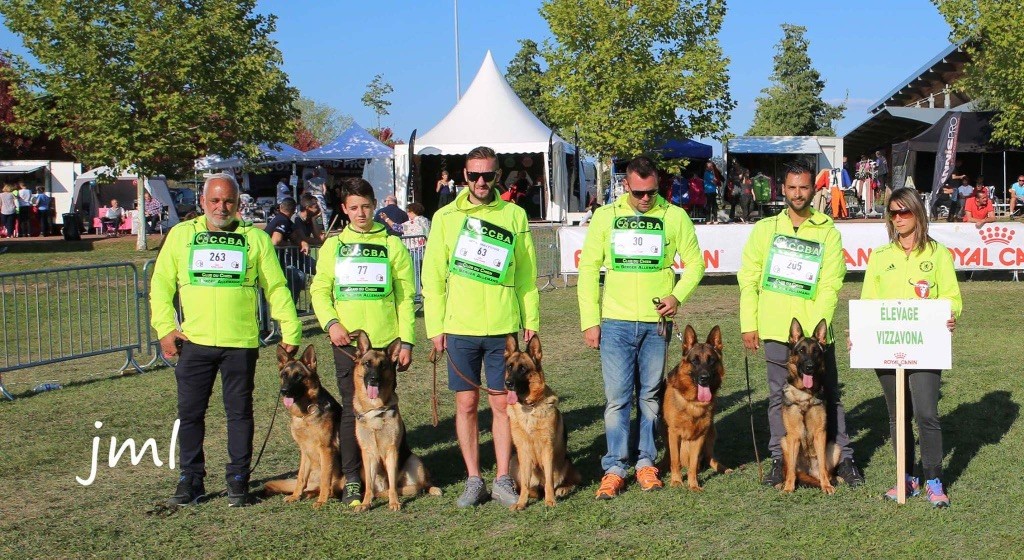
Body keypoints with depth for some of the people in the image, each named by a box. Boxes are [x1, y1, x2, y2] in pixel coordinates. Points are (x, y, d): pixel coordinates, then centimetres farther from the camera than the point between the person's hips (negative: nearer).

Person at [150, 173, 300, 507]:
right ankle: (191, 479, 18)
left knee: (239, 411, 6)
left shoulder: (255, 238, 5)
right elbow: (161, 284, 7)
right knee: (190, 412, 5)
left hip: (241, 342, -1)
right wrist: (164, 327, -3)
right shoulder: (181, 235, 7)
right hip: (193, 341, 1)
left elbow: (276, 287, 6)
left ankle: (238, 479, 16)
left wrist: (290, 329, 1)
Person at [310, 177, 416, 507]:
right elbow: (320, 290, 9)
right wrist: (331, 322, -9)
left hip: (385, 340, -1)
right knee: (352, 408, 0)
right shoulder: (333, 245, 10)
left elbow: (405, 296, 4)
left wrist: (406, 341, -2)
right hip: (347, 340, 1)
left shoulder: (391, 244, 5)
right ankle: (351, 478, 6)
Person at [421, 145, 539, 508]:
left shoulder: (514, 215, 5)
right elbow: (433, 275, 4)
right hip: (459, 328, 0)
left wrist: (531, 318, 4)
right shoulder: (446, 216, 3)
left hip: (502, 327, 0)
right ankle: (474, 480, 15)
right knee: (466, 402, 5)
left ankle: (503, 478, 13)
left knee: (502, 402, 4)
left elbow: (526, 273, 8)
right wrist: (435, 325, -2)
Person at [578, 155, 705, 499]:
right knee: (617, 396, -1)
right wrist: (590, 320, -2)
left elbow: (695, 262, 8)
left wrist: (678, 295, -10)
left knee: (651, 395, 8)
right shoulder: (605, 216, 3)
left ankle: (646, 462, 19)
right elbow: (588, 268, 4)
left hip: (656, 322, 1)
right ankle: (614, 468, 6)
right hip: (615, 321, 0)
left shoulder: (674, 217, 3)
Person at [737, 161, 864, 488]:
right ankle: (780, 460, 15)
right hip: (775, 329, 1)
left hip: (815, 330, -1)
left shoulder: (828, 232, 4)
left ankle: (843, 458, 15)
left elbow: (830, 285, -3)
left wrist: (818, 326, -14)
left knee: (828, 396, 6)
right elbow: (748, 279, 7)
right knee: (779, 396, 7)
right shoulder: (765, 229, 8)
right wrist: (748, 324, -1)